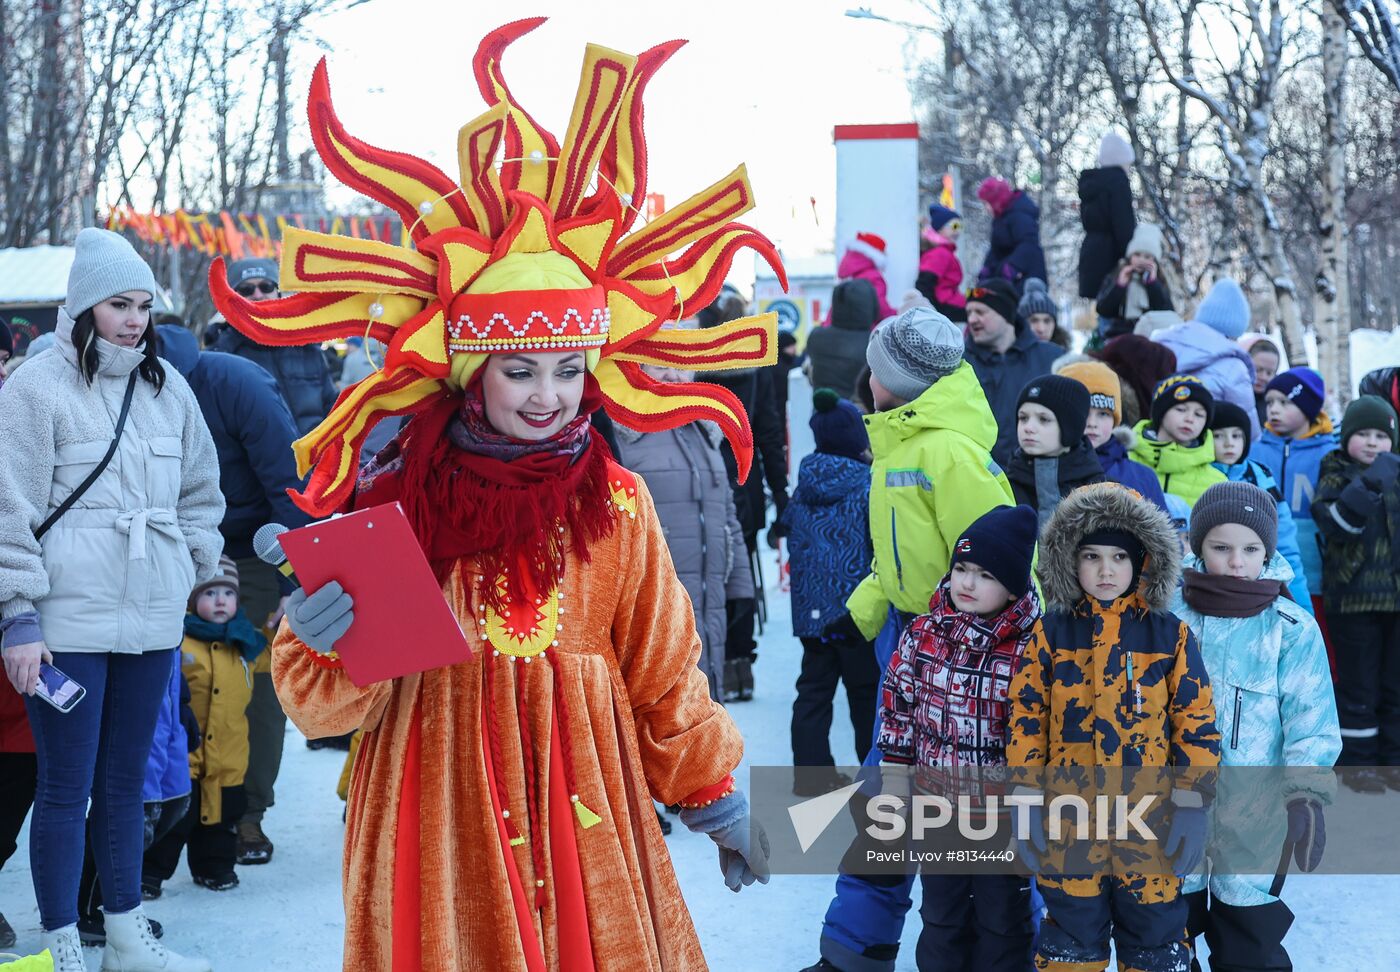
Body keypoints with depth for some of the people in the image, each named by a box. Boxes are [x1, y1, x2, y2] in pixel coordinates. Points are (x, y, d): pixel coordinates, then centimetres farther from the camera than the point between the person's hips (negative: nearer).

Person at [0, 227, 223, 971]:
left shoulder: (167, 387, 11)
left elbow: (201, 493, 21)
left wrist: (197, 572, 13)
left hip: (151, 619, 5)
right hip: (68, 623, -5)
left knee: (125, 782, 14)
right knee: (67, 788, 0)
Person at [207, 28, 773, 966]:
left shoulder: (616, 503, -1)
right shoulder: (389, 501, -5)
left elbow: (664, 674, 9)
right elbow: (327, 704, 0)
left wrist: (719, 802, 13)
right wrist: (325, 647, -21)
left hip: (583, 807, 1)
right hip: (435, 813, -1)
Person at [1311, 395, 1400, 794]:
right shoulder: (1337, 475, 0)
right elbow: (1334, 525, -17)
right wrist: (1367, 486, -25)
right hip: (1353, 593, -4)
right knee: (1359, 685, 1)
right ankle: (1357, 761, 10)